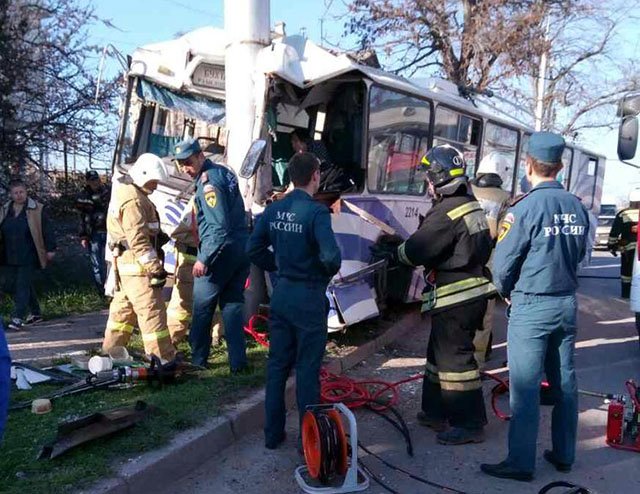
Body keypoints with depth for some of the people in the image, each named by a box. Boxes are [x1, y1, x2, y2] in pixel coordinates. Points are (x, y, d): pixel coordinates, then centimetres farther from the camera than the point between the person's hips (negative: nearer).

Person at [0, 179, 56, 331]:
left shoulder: (37, 209, -4)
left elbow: (47, 230, -4)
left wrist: (50, 249, -7)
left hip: (28, 257, -6)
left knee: (23, 285, -7)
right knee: (16, 285, 13)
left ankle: (18, 318, -5)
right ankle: (36, 313, 26)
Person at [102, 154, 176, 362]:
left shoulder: (126, 192, 18)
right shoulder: (133, 200, -16)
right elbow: (138, 239, -22)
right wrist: (156, 268, -21)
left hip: (124, 264, 11)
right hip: (138, 266, -11)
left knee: (123, 308, 19)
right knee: (152, 311, -7)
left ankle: (111, 350, 30)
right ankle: (163, 358, -3)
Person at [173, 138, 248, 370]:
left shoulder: (208, 181, -14)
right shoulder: (224, 171, 13)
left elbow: (219, 226, -22)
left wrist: (203, 259, -20)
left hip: (221, 251, -8)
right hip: (242, 249, 9)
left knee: (202, 306, 6)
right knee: (233, 305, 11)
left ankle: (198, 358, 18)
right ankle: (238, 362, 12)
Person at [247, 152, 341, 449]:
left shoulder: (273, 209, 2)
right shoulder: (316, 211, -17)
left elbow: (254, 249, 5)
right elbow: (331, 255, -27)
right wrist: (330, 271, -7)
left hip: (281, 294, 6)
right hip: (308, 297, -6)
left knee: (277, 365, 15)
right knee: (307, 369, 6)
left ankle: (273, 433, 27)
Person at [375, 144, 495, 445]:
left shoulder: (446, 212, -20)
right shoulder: (471, 205, 11)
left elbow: (417, 250, -18)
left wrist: (395, 255, 2)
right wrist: (404, 248, 13)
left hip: (456, 298, -10)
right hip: (473, 291, 10)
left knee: (455, 358, 0)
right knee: (439, 352, 19)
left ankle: (470, 425, 11)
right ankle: (437, 412, 31)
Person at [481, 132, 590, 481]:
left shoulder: (525, 207, -16)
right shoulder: (577, 207, 2)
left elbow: (503, 263, -13)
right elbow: (579, 254, 11)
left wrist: (507, 292, 6)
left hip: (531, 307, -6)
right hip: (566, 304, 7)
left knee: (525, 387, 0)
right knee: (564, 382, 15)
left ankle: (520, 463, 9)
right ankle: (563, 455, 28)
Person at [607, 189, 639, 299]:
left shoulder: (622, 214, -1)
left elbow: (614, 232, -1)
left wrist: (611, 245, 7)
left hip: (628, 247, 0)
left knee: (627, 270, 9)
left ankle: (626, 292, 14)